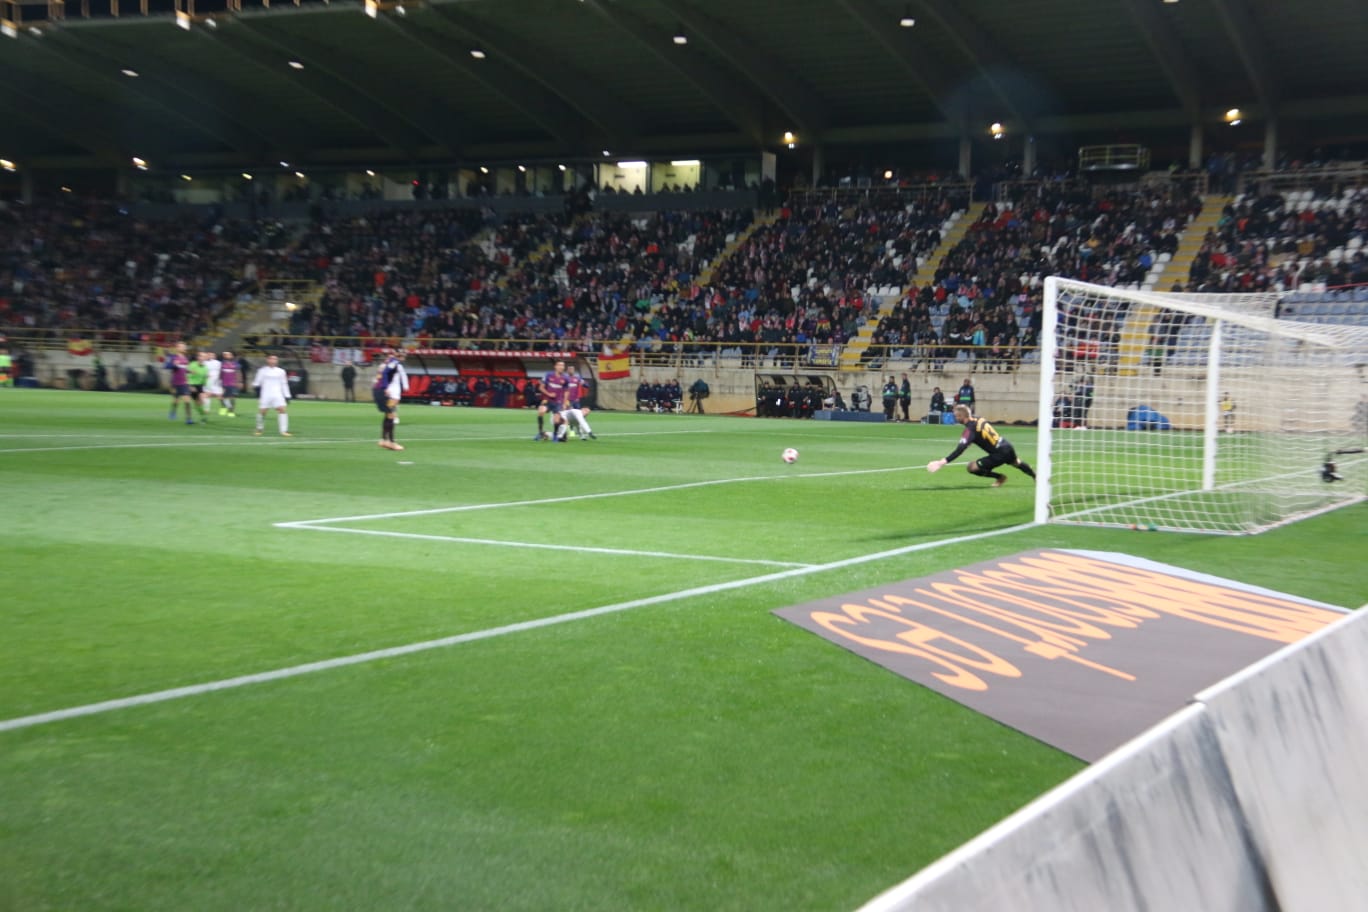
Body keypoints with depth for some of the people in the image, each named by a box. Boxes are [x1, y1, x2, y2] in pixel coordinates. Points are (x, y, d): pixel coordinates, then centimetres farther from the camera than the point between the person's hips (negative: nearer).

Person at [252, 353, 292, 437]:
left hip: (278, 395, 2)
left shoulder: (281, 371, 9)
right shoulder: (262, 370, 2)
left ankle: (284, 431, -13)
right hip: (265, 395, -2)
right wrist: (257, 389, -9)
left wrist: (287, 396, 9)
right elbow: (257, 382, 6)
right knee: (262, 411, -2)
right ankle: (259, 430, 20)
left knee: (282, 410, -13)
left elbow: (284, 384, 13)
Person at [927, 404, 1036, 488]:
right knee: (1017, 463, 38)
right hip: (1007, 446, 8)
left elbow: (960, 449, -29)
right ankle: (1035, 475, 62)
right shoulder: (980, 419, 1)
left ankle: (1000, 477, 10)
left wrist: (944, 461, -35)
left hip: (999, 454, -8)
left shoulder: (970, 429, -19)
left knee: (971, 467, -5)